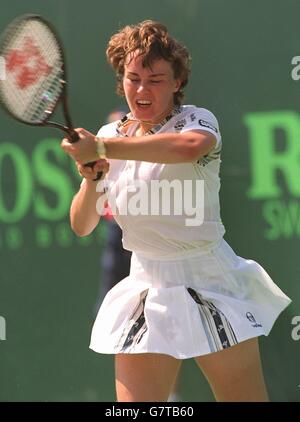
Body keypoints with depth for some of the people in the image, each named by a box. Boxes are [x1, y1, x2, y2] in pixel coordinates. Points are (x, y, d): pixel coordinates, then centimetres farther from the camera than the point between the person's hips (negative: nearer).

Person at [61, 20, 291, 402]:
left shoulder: (197, 120, -10)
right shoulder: (112, 135, 5)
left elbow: (190, 146, -37)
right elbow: (82, 226, 6)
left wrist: (101, 148, -36)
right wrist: (91, 178, -15)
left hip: (210, 284, -3)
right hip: (146, 293, 3)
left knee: (246, 398, 1)